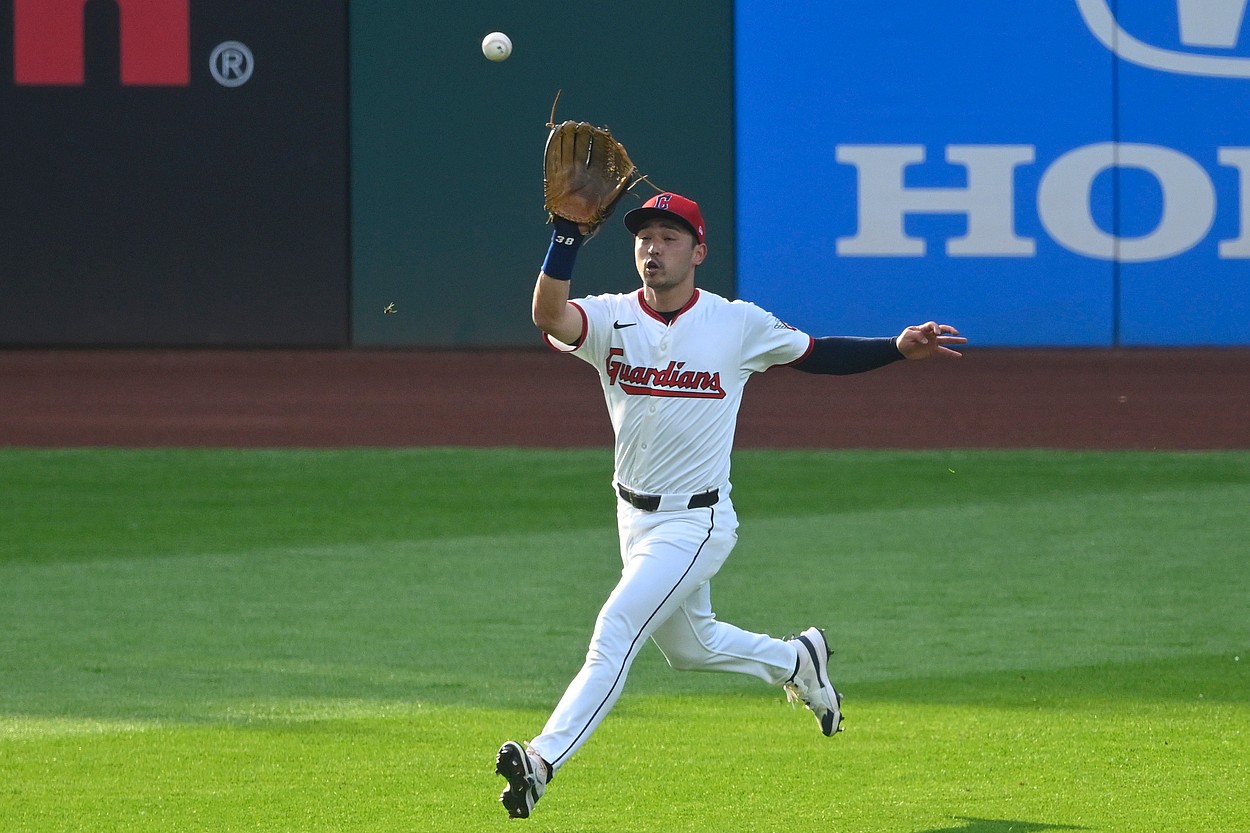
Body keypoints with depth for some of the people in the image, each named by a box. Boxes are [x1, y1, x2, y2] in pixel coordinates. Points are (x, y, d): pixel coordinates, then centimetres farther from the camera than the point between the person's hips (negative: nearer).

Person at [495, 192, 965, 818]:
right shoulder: (610, 319, -8)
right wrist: (566, 239, -45)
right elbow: (549, 316, -29)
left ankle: (544, 759, -24)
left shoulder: (738, 324, -9)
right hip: (635, 516, 5)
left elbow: (813, 354, 4)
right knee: (688, 646, 23)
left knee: (615, 631, -19)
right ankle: (796, 661, 50)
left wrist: (898, 349, -7)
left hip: (696, 523, -5)